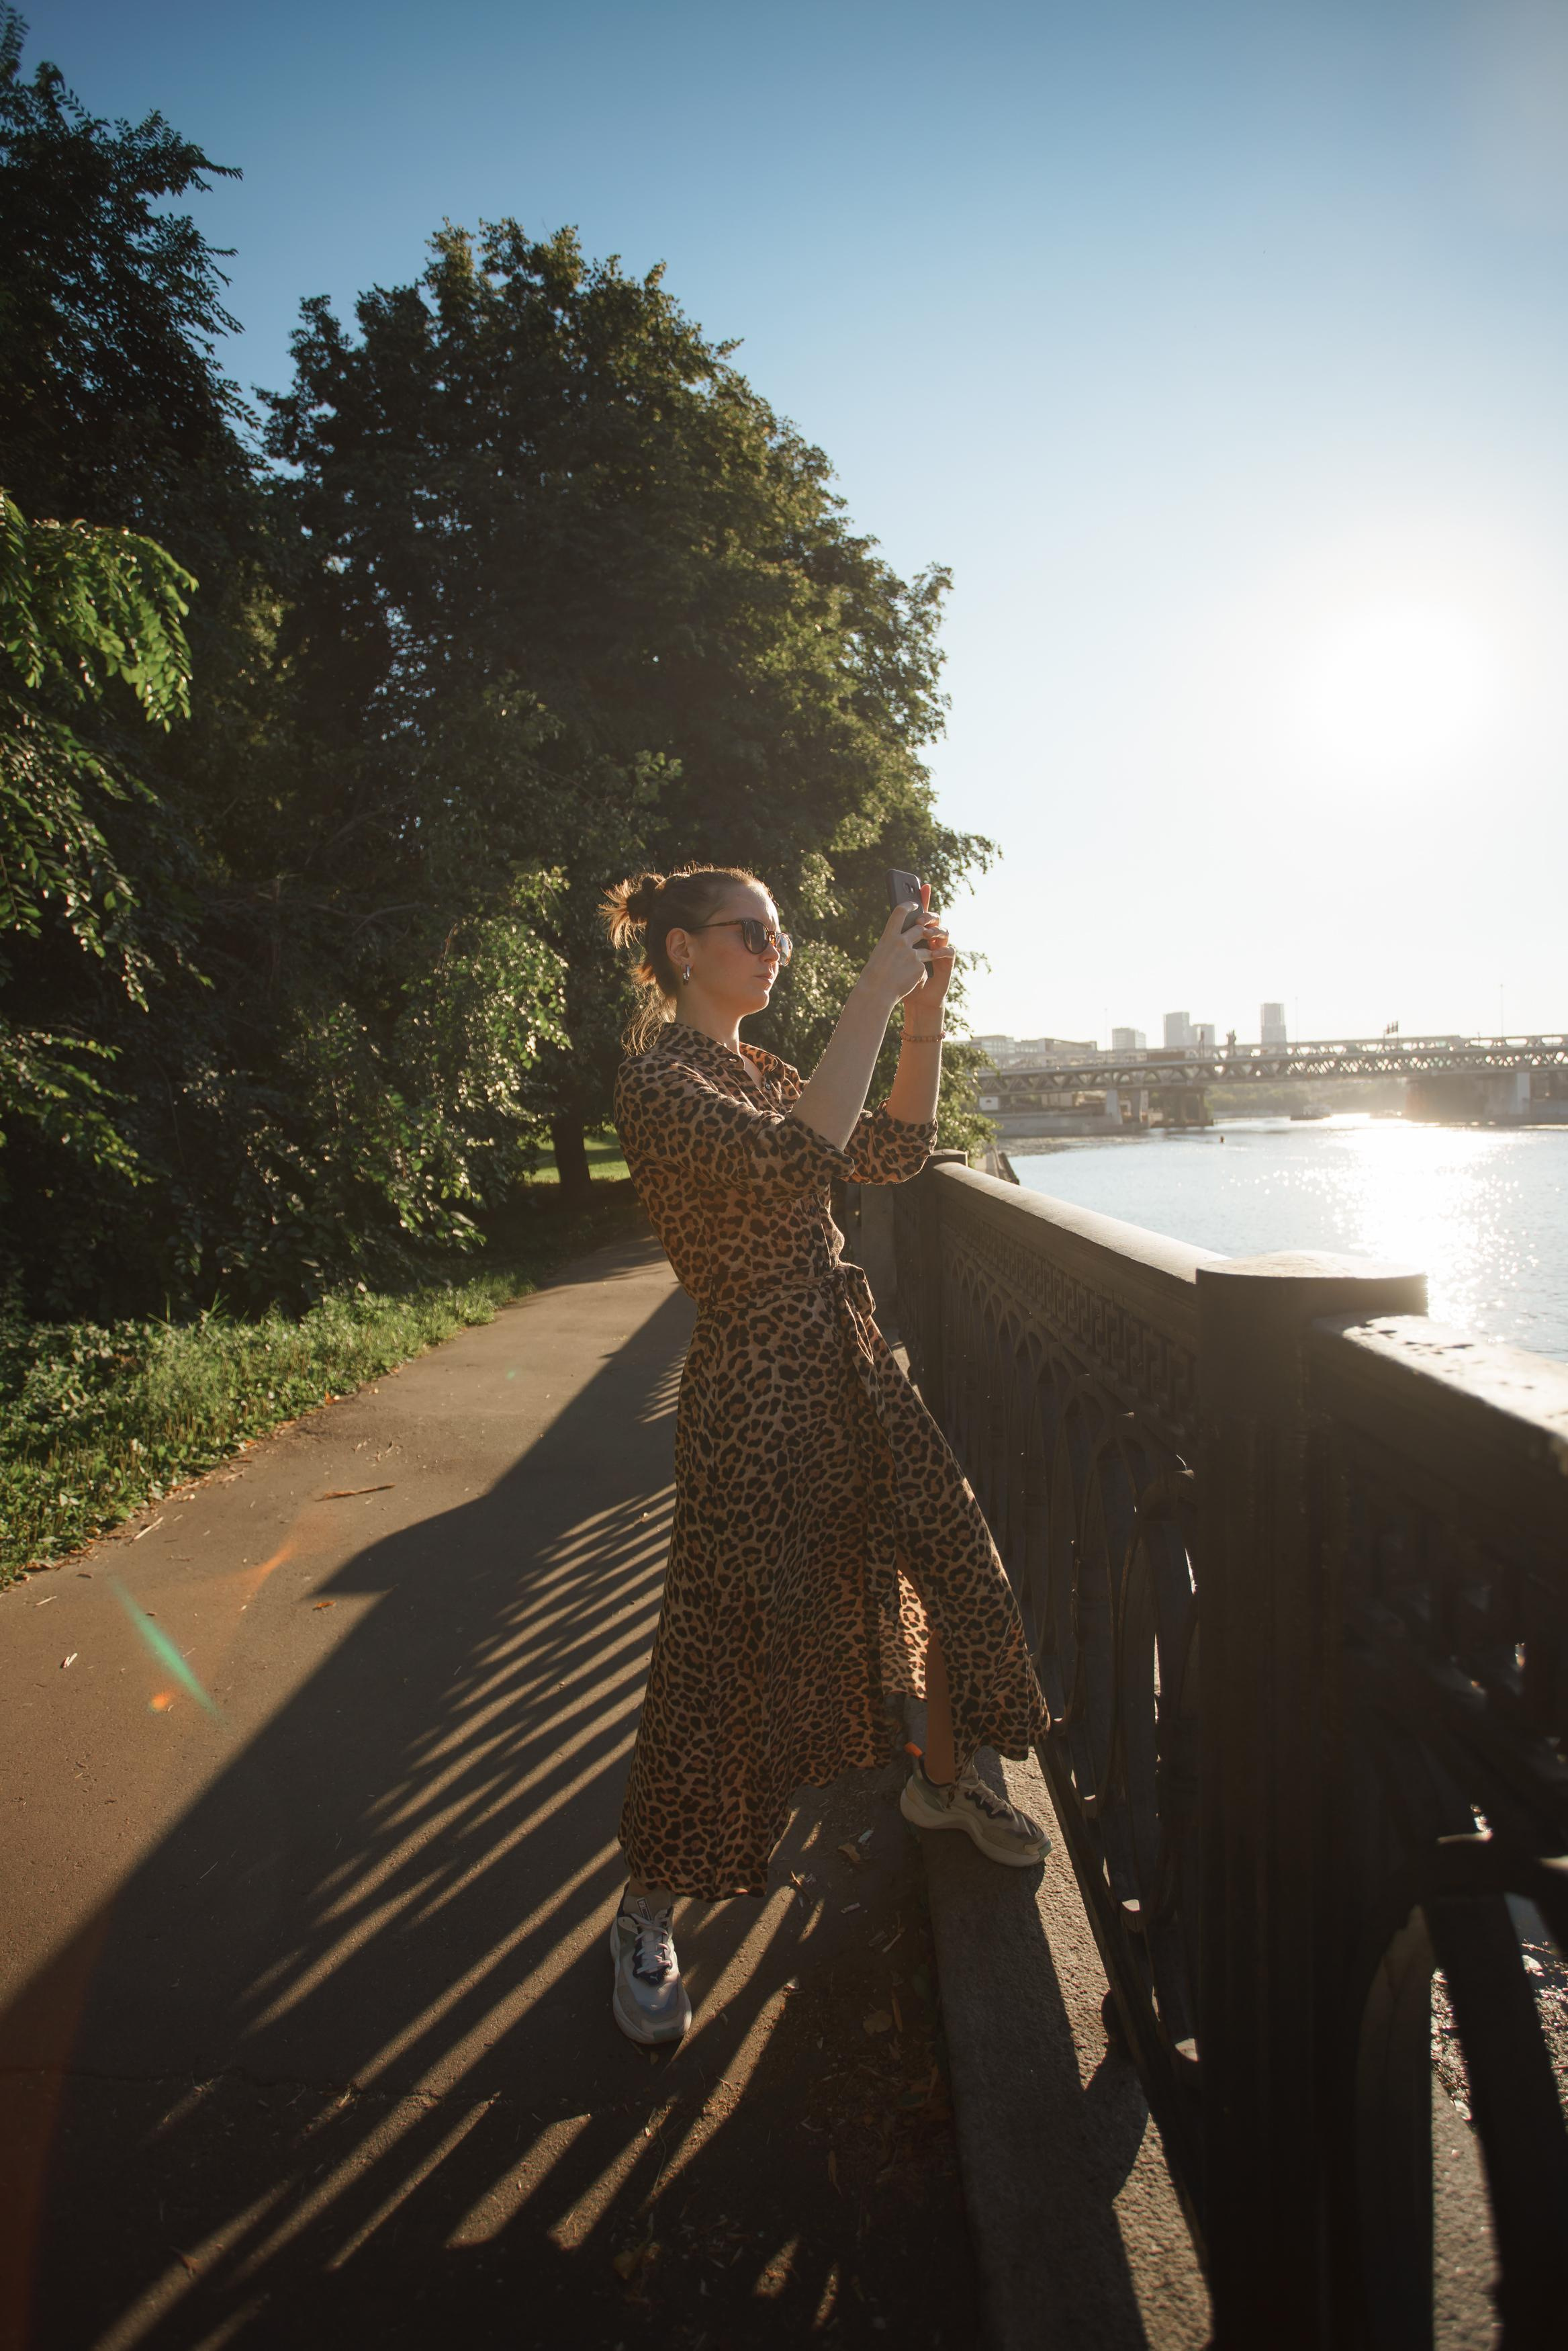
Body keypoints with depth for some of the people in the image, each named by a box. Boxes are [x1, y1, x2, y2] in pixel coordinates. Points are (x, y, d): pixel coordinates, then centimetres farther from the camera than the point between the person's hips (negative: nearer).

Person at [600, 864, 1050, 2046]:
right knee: (726, 1647, -1)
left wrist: (926, 1014, -2)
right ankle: (649, 1915, 20)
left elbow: (897, 1151, 8)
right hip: (755, 1382, -9)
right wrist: (873, 996, -24)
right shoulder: (658, 1077, -14)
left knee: (958, 1566, 16)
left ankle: (944, 1781, 43)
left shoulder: (764, 1069, 15)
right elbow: (800, 1159, -29)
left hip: (851, 1360, 9)